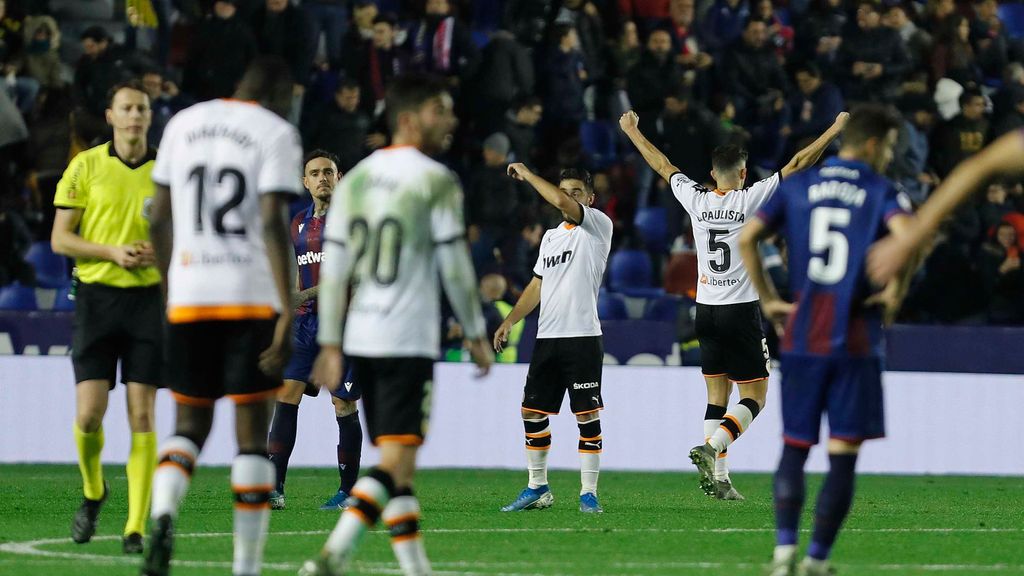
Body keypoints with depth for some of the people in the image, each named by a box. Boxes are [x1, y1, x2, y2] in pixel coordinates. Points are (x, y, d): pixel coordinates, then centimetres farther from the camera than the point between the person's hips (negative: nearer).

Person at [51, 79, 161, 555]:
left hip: (149, 297, 1)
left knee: (142, 415, -6)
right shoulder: (86, 166, 3)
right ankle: (93, 491, 23)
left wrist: (159, 252, -9)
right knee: (89, 413, -8)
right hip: (97, 296, -1)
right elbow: (60, 238, 1)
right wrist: (112, 251, -13)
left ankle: (136, 527, -5)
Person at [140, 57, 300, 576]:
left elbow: (159, 219, 13)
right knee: (252, 435, 4)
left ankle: (163, 516, -17)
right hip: (252, 297, -4)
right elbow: (272, 225, -13)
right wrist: (287, 314, -15)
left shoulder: (184, 123, 12)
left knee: (190, 424, 13)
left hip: (189, 296, 4)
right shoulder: (276, 133, -3)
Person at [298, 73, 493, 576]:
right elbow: (455, 266, -6)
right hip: (409, 341, -7)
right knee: (397, 461, -10)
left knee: (395, 460, 15)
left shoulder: (355, 179, 11)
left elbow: (334, 269, 9)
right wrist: (475, 334, 4)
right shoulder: (436, 181, -7)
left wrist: (330, 344, 11)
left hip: (360, 340, 7)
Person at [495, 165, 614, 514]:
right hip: (547, 338, 7)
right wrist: (510, 321, 15)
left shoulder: (598, 225, -3)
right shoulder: (551, 237, 18)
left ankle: (588, 493, -2)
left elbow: (561, 203, -19)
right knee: (532, 412, 6)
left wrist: (527, 174, -7)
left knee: (587, 415, -6)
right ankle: (537, 489, 17)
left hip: (583, 337, -7)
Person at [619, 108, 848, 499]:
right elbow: (796, 165, -8)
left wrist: (631, 131, 30)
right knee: (755, 395, 1)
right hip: (741, 311, -5)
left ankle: (718, 477, 4)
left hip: (706, 310, 5)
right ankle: (712, 448, -21)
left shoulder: (697, 200, 2)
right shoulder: (750, 200, -9)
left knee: (717, 397, 9)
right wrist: (835, 130, -2)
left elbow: (662, 165, 16)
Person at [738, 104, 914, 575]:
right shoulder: (882, 191, 0)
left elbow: (746, 238, 2)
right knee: (843, 456, 3)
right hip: (856, 338, -3)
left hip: (801, 336, 3)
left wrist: (767, 300, 9)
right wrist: (895, 293, -7)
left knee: (794, 447, 11)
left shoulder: (796, 185, 10)